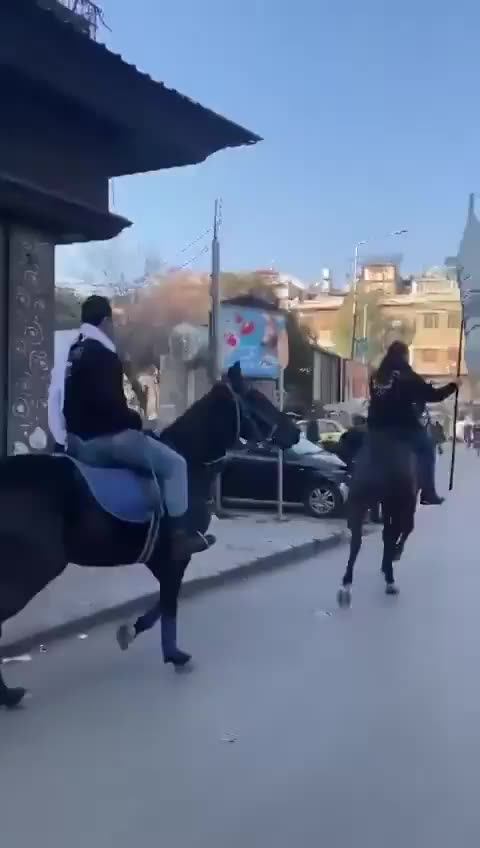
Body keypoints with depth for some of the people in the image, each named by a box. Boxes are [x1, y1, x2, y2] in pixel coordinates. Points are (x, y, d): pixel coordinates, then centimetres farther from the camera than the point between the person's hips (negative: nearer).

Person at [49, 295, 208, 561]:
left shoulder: (72, 353, 15)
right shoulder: (103, 356, -13)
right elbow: (110, 403, -23)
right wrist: (134, 419, -7)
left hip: (78, 442, 10)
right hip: (104, 439, -10)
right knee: (175, 464, -3)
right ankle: (179, 535, -5)